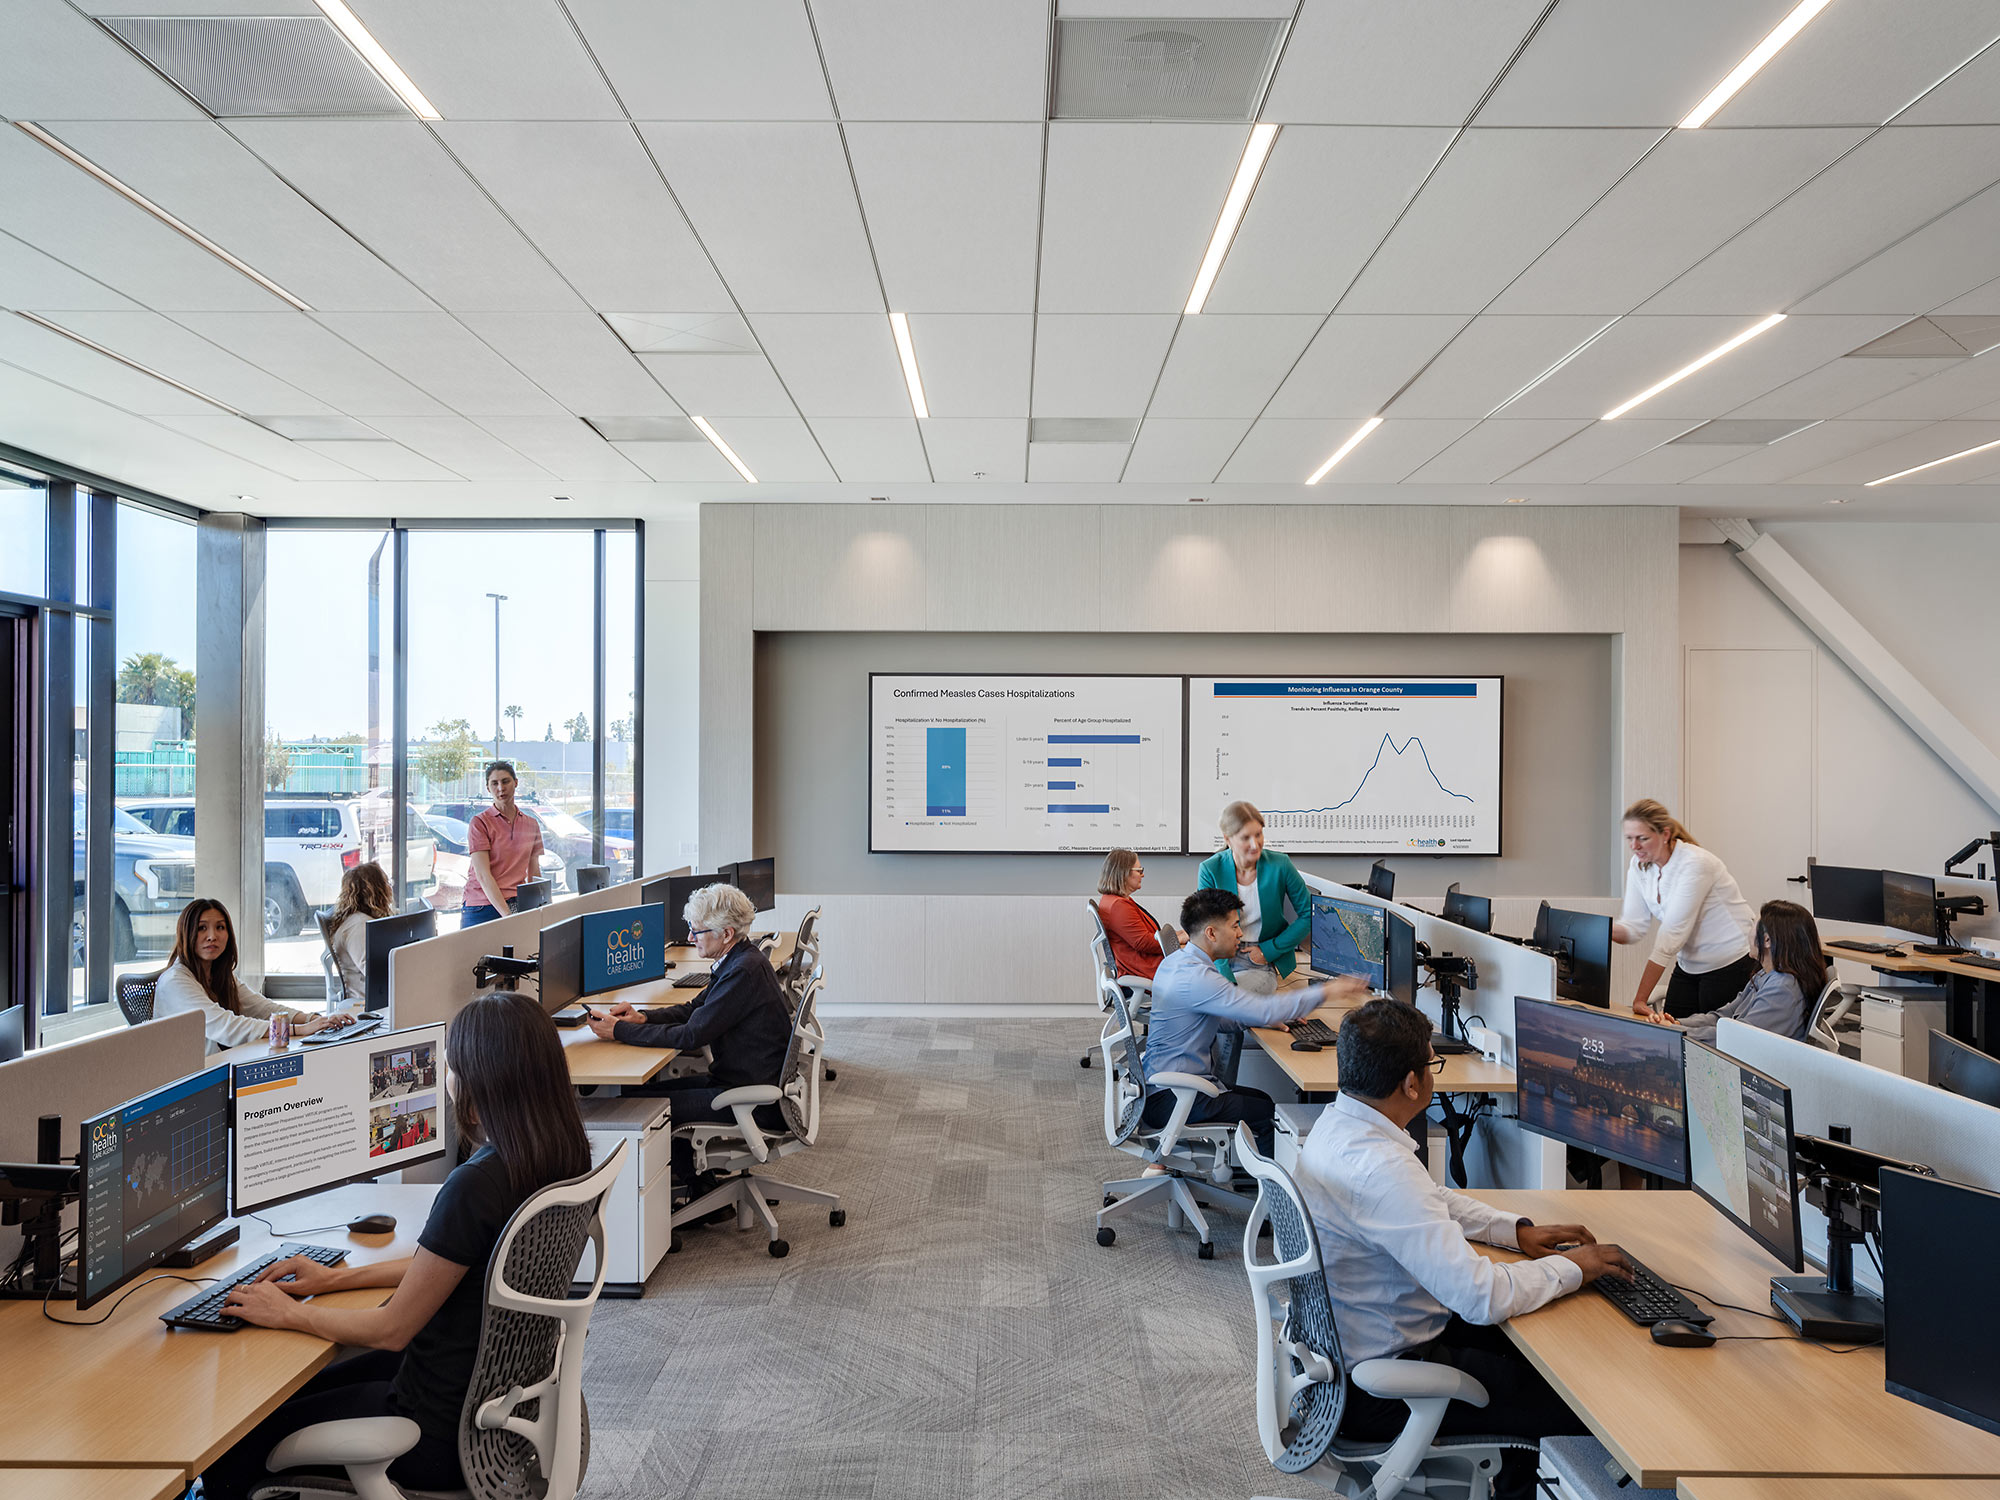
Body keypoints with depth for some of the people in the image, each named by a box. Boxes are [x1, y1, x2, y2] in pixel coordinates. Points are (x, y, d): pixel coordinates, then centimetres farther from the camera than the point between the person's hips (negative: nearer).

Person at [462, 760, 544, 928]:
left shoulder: (532, 824, 12)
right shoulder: (480, 822, -2)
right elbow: (483, 875, -10)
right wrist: (507, 914, -18)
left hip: (517, 905, 3)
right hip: (481, 907, -3)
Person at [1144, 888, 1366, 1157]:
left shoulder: (1175, 961, 9)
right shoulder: (1195, 977, -24)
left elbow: (1215, 1017, 21)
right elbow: (1264, 1011, -25)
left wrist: (1270, 1014, 8)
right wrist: (1326, 992, -15)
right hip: (1167, 1099, -10)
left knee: (1262, 1099, 18)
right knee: (1269, 1115, -11)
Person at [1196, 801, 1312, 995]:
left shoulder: (1280, 865, -7)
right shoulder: (1211, 870, -7)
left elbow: (1308, 915, 2)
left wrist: (1270, 950, -5)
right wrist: (1226, 977, -20)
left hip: (1263, 964, -1)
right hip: (1223, 958, 1)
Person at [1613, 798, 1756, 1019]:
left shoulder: (1694, 864, -24)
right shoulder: (1638, 866, -3)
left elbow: (1671, 935, -28)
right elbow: (1635, 926, -5)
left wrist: (1641, 999, -30)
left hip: (1731, 965, -6)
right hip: (1689, 966, 6)